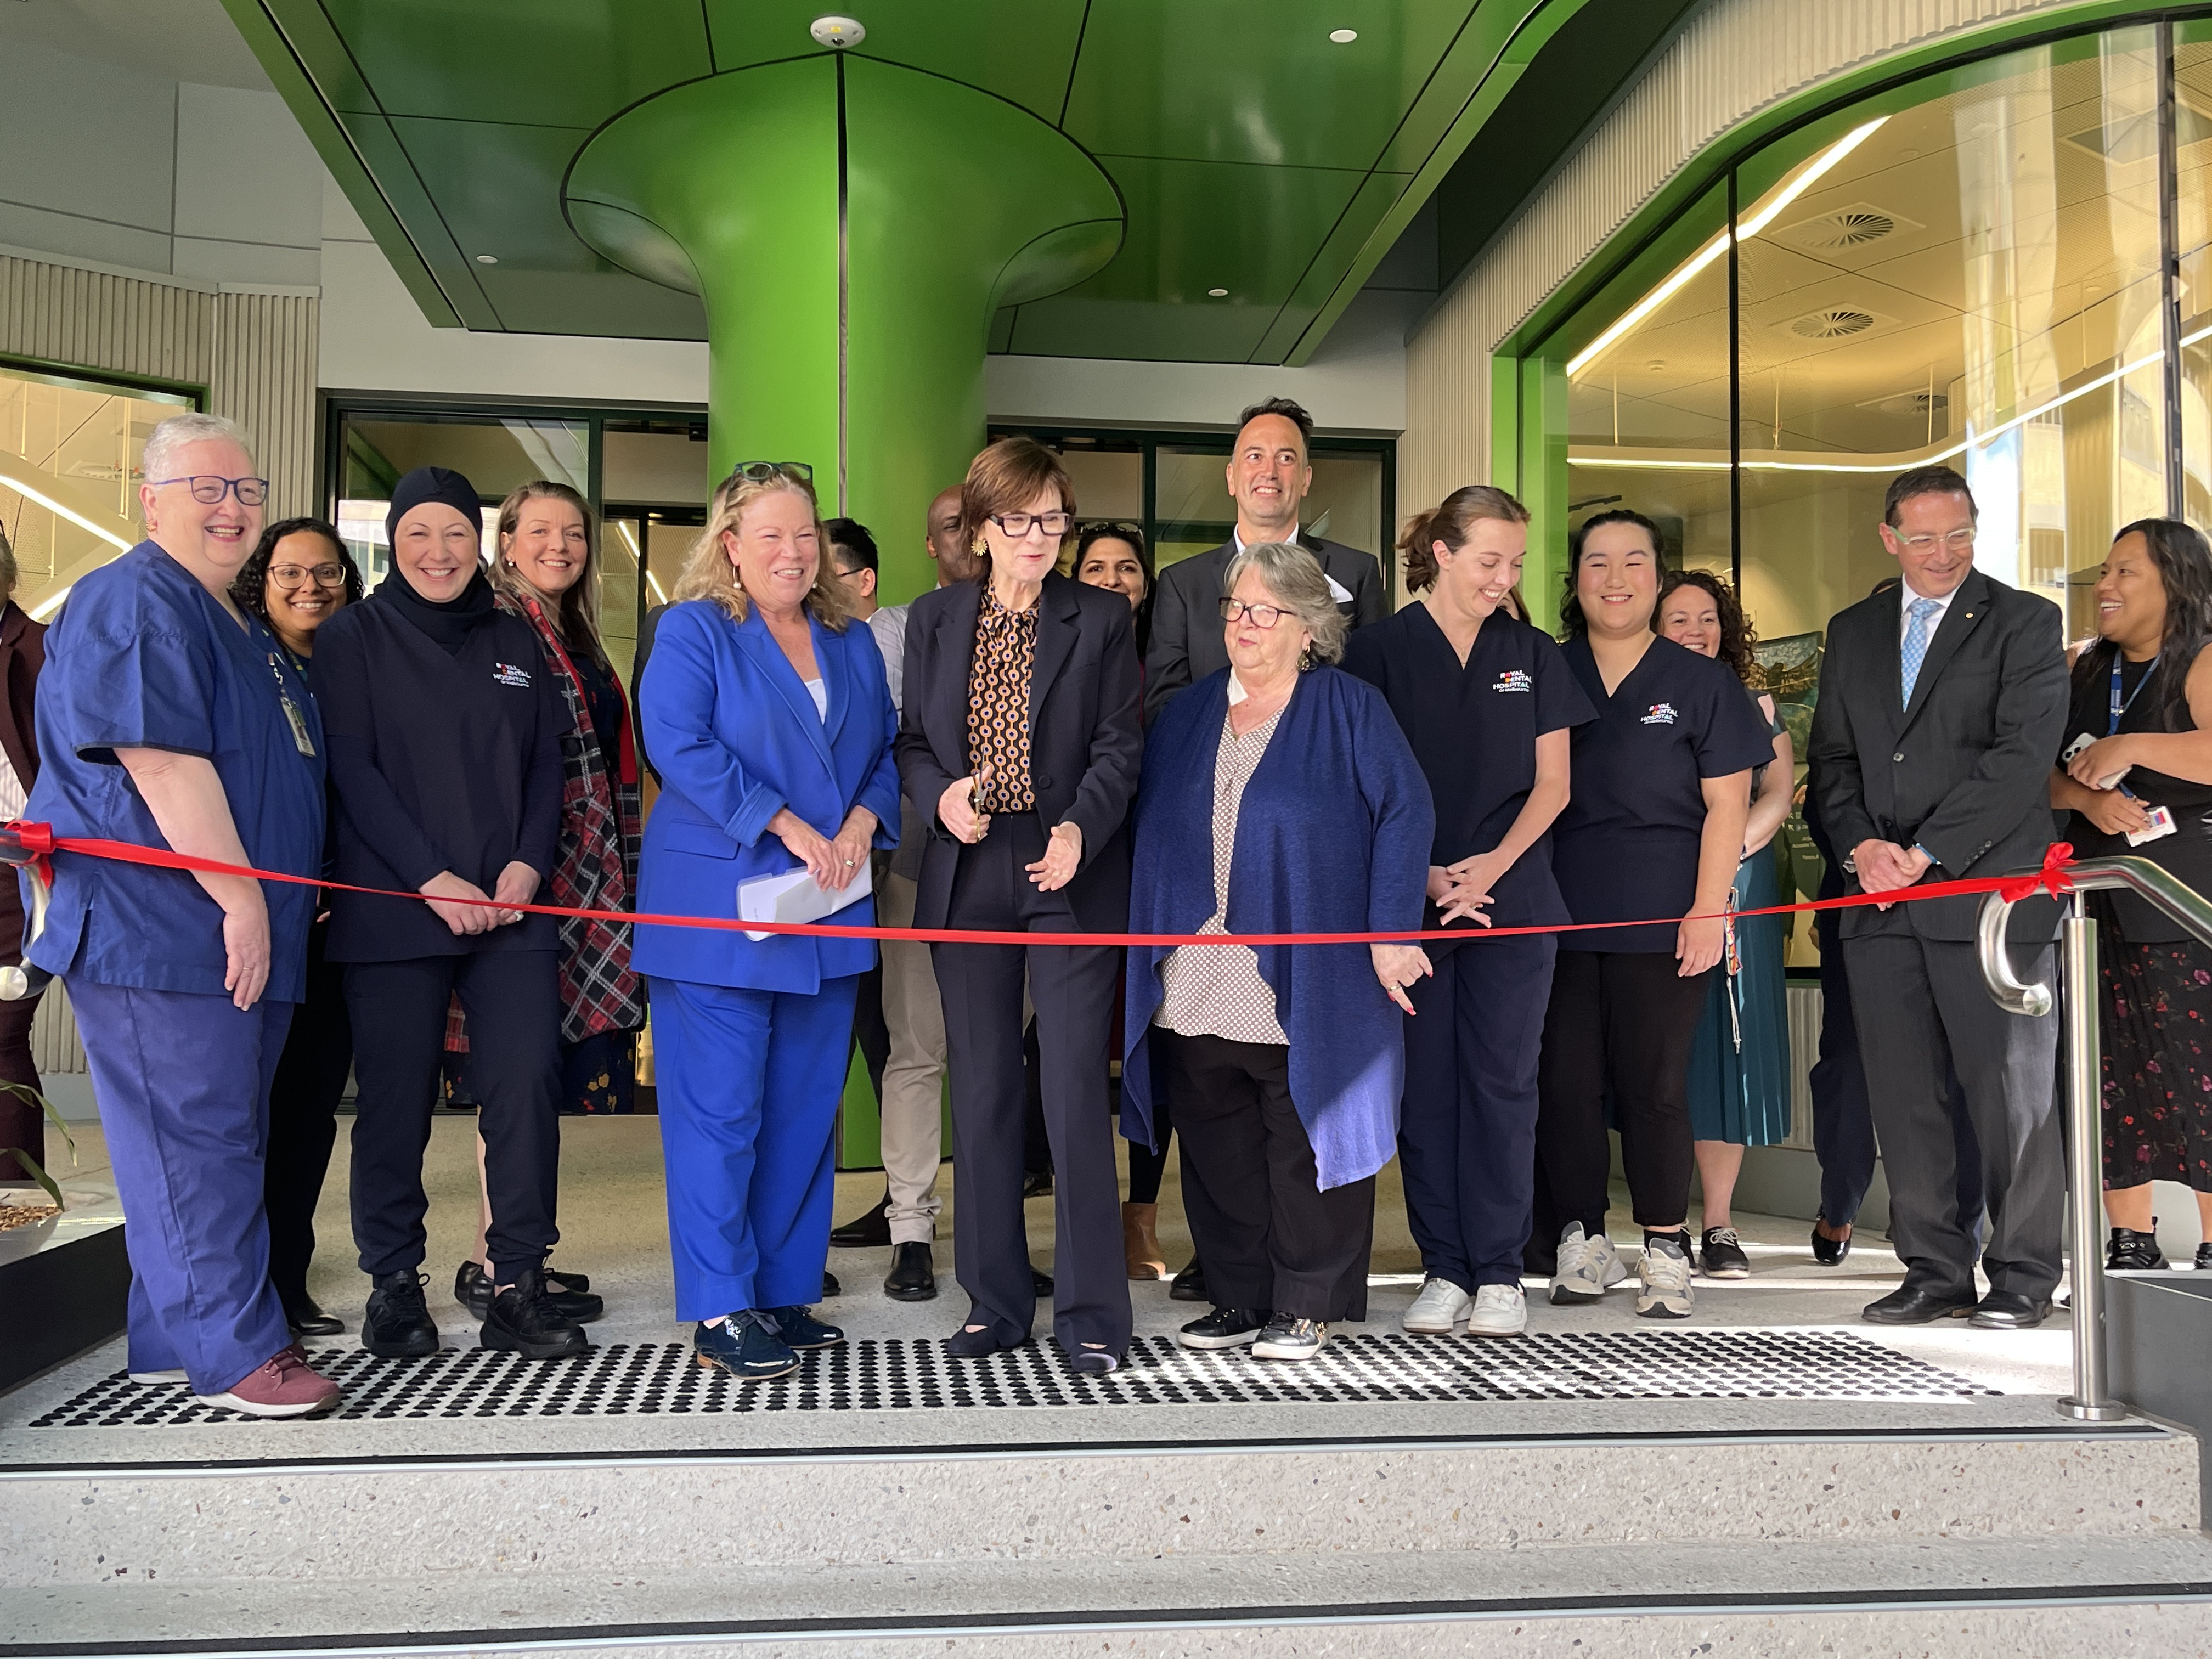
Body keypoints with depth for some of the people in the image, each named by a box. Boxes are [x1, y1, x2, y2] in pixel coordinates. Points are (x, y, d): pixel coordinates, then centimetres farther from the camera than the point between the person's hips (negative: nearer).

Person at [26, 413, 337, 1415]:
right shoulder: (132, 603, -10)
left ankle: (176, 1337, 23)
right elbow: (159, 761, -20)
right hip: (160, 929, -10)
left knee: (219, 1136, 13)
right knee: (195, 1140, -5)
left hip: (238, 934, 10)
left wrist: (277, 900, 23)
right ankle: (235, 1353, 1)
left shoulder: (236, 626, 22)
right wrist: (242, 897, -21)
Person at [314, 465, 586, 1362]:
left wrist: (527, 866, -5)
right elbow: (352, 770, -4)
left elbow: (547, 763, 11)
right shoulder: (352, 636, 5)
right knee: (395, 1097, 1)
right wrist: (434, 880, -13)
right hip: (394, 908, -2)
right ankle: (393, 1286, 15)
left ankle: (519, 1288, 3)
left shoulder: (515, 640, 16)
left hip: (512, 908, 3)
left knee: (525, 1085, -6)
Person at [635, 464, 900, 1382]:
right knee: (720, 1113, -4)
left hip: (829, 911, 6)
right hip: (718, 907, -5)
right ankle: (720, 1314, 4)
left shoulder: (851, 643, 15)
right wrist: (787, 826, -17)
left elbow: (886, 750, 16)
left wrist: (864, 818, -5)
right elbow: (680, 746, -13)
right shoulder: (693, 631, -1)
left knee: (806, 1111, 9)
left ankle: (786, 1291, 20)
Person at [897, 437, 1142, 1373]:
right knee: (981, 1093, 8)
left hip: (1069, 876, -3)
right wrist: (941, 796, -10)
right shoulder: (934, 620, 10)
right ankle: (994, 1303, 19)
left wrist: (1078, 830, -19)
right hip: (969, 876, 3)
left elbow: (1119, 748, -2)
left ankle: (1090, 1312, 7)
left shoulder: (1101, 620, 3)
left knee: (1075, 1091, -4)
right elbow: (912, 741, 12)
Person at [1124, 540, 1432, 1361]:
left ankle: (1307, 1305, 15)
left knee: (1304, 1148, 1)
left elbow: (1407, 815, -6)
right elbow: (1148, 830, 16)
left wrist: (1392, 932, -12)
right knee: (1217, 1151, 9)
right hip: (1196, 987, 5)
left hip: (1304, 985, -4)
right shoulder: (1186, 715, 13)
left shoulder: (1350, 709, -1)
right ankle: (1238, 1299, 22)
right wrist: (1142, 941, 9)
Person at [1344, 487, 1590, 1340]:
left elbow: (1552, 783, 7)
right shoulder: (1379, 650, 3)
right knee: (1425, 1086, 2)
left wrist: (1491, 865, -8)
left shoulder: (1533, 655, 10)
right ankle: (1443, 1268, 12)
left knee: (1502, 1081, 0)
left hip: (1512, 899, 1)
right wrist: (1424, 875, -10)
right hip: (1408, 902, -1)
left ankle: (1500, 1274, 8)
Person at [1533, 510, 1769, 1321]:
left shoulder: (1700, 682, 7)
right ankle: (1581, 1241, 14)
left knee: (1655, 1084, -1)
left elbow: (1726, 804, 3)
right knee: (1565, 1082, 1)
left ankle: (1665, 1252, 10)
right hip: (1558, 913, 2)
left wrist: (1709, 909, -6)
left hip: (1662, 916, -2)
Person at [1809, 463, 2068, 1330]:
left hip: (1987, 888, -4)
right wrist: (1861, 846, -5)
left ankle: (2023, 1276, 12)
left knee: (2011, 1091, 1)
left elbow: (2022, 755, -9)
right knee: (1903, 1095, 6)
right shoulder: (1853, 631, 16)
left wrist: (1925, 853, -14)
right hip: (1881, 900, 4)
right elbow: (1832, 757, 14)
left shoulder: (2024, 621, 2)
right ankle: (1935, 1270, 16)